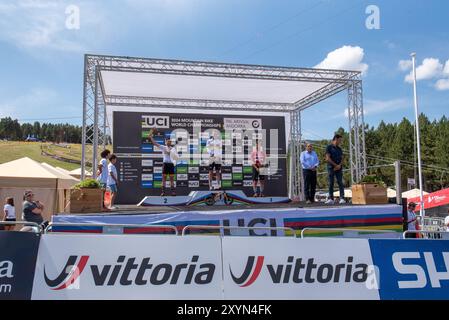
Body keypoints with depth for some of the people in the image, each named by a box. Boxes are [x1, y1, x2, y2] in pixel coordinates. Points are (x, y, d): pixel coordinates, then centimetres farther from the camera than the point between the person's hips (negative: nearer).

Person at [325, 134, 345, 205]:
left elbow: (342, 159, 12)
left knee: (340, 183, -3)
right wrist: (335, 165, -9)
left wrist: (339, 165, -7)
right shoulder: (329, 147, 1)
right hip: (331, 168, -4)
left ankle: (342, 198, -6)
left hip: (339, 168, 4)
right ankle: (331, 199, 3)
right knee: (331, 184, -1)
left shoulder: (339, 149, 17)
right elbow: (328, 158, -7)